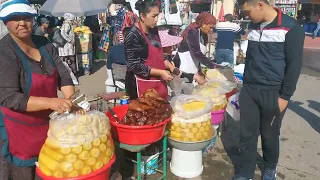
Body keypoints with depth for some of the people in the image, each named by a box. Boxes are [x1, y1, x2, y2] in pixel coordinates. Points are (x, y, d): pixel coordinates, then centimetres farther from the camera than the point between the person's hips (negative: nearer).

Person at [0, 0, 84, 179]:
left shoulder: (44, 44, -1)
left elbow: (63, 76, -3)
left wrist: (74, 103, -21)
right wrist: (51, 102, -36)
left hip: (49, 122, 5)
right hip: (19, 129, -5)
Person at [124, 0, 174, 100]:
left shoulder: (153, 30, 8)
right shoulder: (133, 36, -16)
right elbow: (134, 66, -19)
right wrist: (160, 72, -19)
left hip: (158, 82, 8)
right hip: (142, 85, -8)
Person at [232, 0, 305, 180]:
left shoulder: (291, 27, -10)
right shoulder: (253, 26, 8)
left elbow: (294, 64, -11)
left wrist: (285, 96, -12)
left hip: (273, 93, -4)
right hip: (249, 90, 5)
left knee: (269, 135, 10)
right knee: (247, 134, 7)